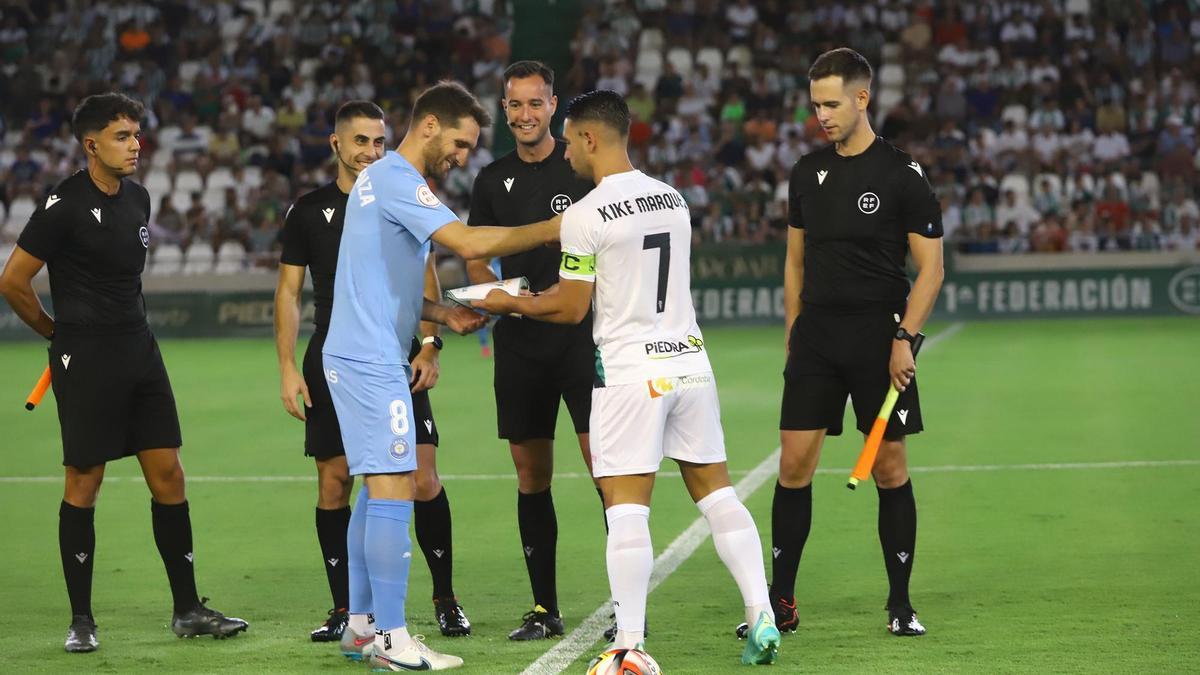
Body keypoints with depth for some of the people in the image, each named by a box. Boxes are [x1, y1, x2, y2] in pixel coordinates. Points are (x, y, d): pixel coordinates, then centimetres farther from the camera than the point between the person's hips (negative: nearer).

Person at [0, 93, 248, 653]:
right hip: (85, 359, -7)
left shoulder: (138, 198, 10)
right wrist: (59, 331, 2)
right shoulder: (65, 204, -13)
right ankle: (81, 620, 9)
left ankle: (188, 611, 12)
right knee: (83, 484, -1)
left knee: (168, 475, 5)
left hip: (139, 349, 7)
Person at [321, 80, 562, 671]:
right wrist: (553, 230, -21)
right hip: (372, 361, -11)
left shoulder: (383, 178, 18)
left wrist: (445, 315, 11)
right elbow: (468, 243, -26)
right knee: (393, 490, -10)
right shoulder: (396, 180, -14)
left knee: (377, 489, 14)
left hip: (362, 356, 11)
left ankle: (360, 622, 19)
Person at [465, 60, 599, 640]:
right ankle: (544, 608, 14)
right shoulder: (492, 180, 12)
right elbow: (477, 260, 18)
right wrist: (489, 293, -3)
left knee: (606, 465, -11)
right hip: (518, 341, 4)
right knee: (531, 475, 6)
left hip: (581, 332, -4)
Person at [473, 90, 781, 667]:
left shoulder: (585, 215, -11)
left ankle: (630, 645, -8)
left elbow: (571, 309, -7)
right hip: (690, 361, 6)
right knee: (716, 493, 12)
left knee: (626, 507, -5)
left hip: (630, 373, -6)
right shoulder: (673, 199, 11)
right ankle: (761, 617, 9)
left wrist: (510, 304, 11)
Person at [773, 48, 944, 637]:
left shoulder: (902, 174, -5)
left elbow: (931, 267, -5)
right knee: (794, 464, -1)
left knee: (890, 468, 1)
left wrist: (904, 337, -14)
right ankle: (780, 601, 5)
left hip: (880, 340, -4)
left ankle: (900, 603, 11)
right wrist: (793, 334, 12)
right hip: (815, 339, 4)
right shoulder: (807, 172, 10)